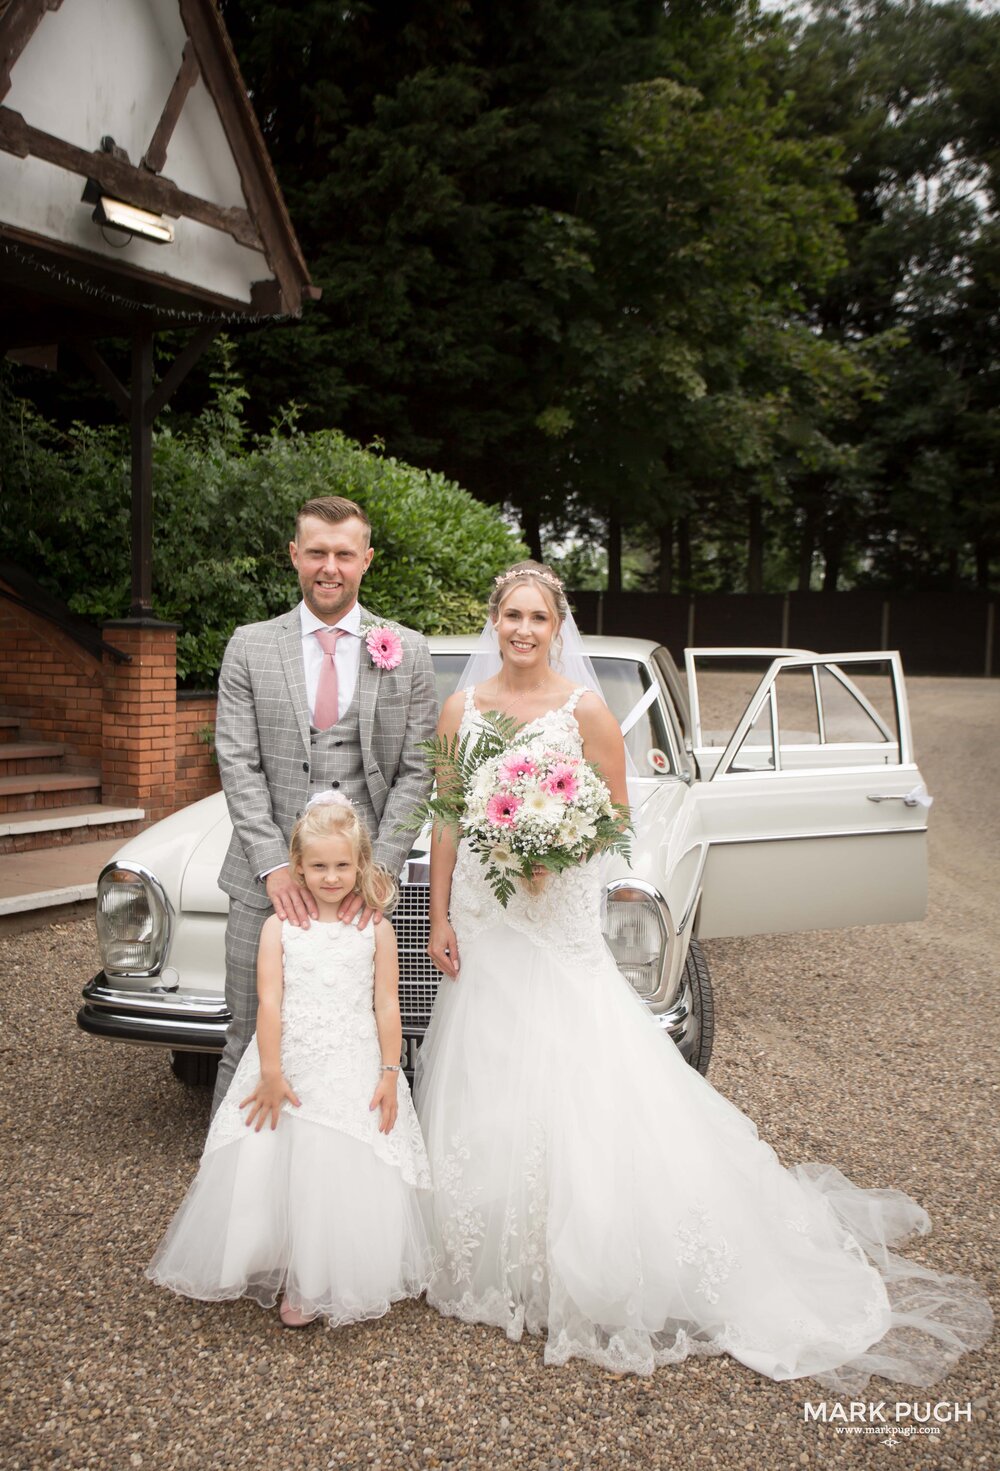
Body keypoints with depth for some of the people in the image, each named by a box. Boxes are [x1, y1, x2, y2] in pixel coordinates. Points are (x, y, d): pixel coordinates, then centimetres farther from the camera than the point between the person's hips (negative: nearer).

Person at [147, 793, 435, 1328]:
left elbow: (386, 1006, 1)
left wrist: (389, 1074, -4)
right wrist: (271, 1074, -13)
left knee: (347, 1179, -1)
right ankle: (291, 1280, 24)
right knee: (272, 1174, 2)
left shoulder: (376, 931, 1)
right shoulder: (279, 928, -2)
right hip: (288, 1068, 0)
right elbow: (269, 1003, -7)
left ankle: (334, 1285, 20)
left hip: (355, 1075, 0)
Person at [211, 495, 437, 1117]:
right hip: (266, 880, 0)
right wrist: (274, 865, -12)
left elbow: (416, 770, 1)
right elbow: (239, 763, -1)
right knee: (250, 1044, 8)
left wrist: (380, 868, -10)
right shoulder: (250, 647, 5)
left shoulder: (408, 652, 4)